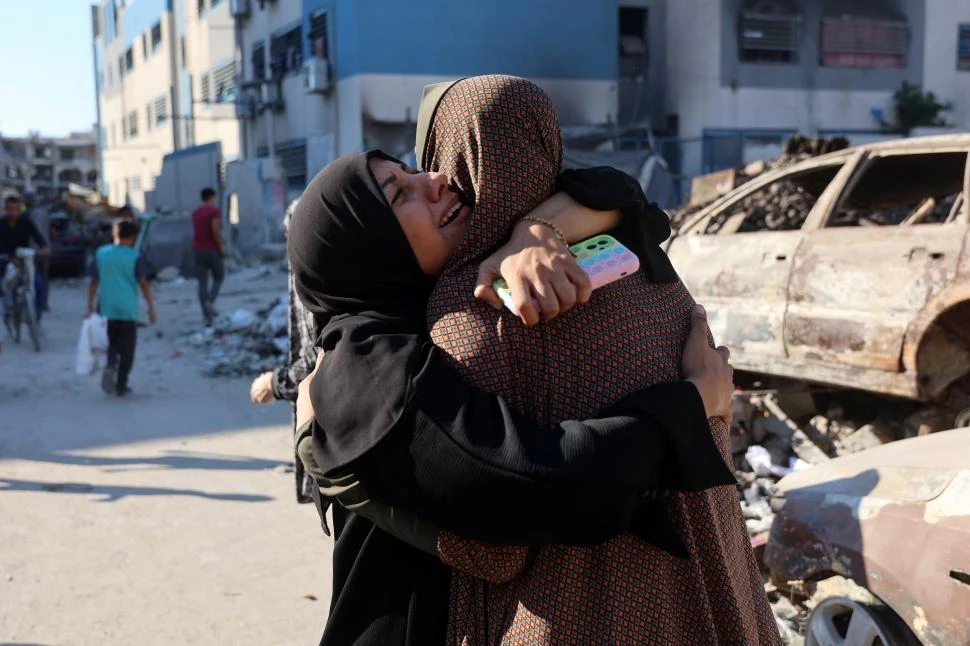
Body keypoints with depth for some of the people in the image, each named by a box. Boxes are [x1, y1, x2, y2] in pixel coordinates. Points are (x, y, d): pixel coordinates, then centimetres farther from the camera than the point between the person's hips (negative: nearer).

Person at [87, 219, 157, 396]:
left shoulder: (101, 253, 5)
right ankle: (121, 386, 6)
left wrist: (90, 306, 11)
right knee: (127, 348, 6)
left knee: (111, 343, 18)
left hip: (106, 309, 3)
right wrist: (151, 308, -3)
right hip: (128, 309, -3)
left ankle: (110, 365, -10)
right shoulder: (135, 256, -5)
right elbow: (143, 283, -8)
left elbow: (94, 282, 6)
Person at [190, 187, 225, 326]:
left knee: (202, 282, 3)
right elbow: (215, 230, -19)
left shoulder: (195, 212, 13)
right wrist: (221, 247, -9)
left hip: (197, 249, 5)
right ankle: (210, 302, -12)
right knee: (218, 278, 13)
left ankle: (206, 315, -3)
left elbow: (196, 231, 15)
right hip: (211, 249, -5)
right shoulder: (213, 210, -9)